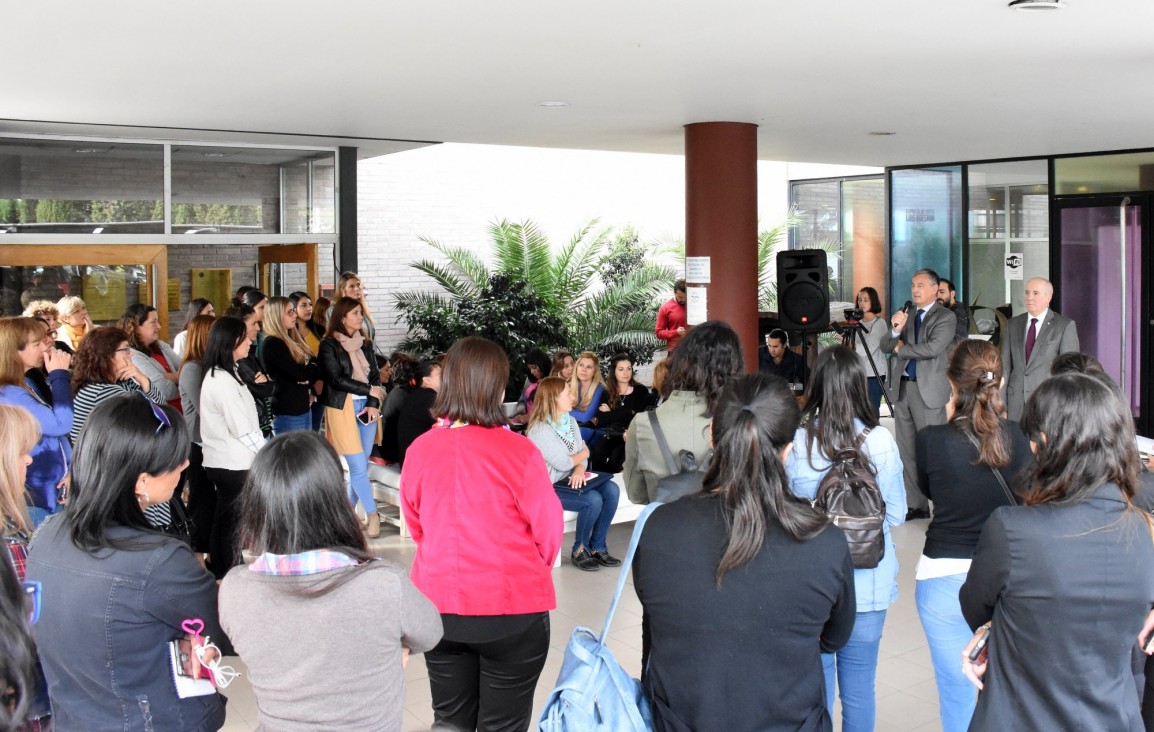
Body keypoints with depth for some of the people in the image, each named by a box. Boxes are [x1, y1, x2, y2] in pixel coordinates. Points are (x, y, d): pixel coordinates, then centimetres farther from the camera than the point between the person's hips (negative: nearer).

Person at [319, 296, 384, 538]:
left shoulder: (364, 343, 12)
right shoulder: (329, 345, -4)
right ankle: (372, 514, -1)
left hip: (366, 407, 5)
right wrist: (369, 390, -10)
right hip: (342, 408, -5)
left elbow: (374, 375, 10)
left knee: (362, 465, 6)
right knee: (358, 466, -8)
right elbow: (337, 378, -11)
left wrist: (373, 404, -4)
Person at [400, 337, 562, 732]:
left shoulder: (419, 450, -6)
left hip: (438, 605, 4)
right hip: (511, 609, -3)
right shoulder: (517, 451, -17)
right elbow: (548, 529, -8)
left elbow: (416, 525, 7)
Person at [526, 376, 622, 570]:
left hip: (570, 481, 8)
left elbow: (582, 457, 7)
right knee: (593, 499, -26)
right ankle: (579, 550, -3)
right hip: (548, 488, -8)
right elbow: (563, 463, -20)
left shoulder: (570, 421, 8)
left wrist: (580, 469, -16)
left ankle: (597, 547, 0)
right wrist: (584, 453, -1)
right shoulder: (540, 430, -20)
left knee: (611, 490, -12)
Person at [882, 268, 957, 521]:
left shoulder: (945, 317, -4)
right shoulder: (907, 316, 15)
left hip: (928, 390, -6)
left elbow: (933, 347, -19)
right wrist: (895, 330, -11)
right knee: (907, 451, 9)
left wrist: (902, 348, -5)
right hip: (902, 388, 7)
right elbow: (885, 347, 9)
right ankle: (916, 505, 15)